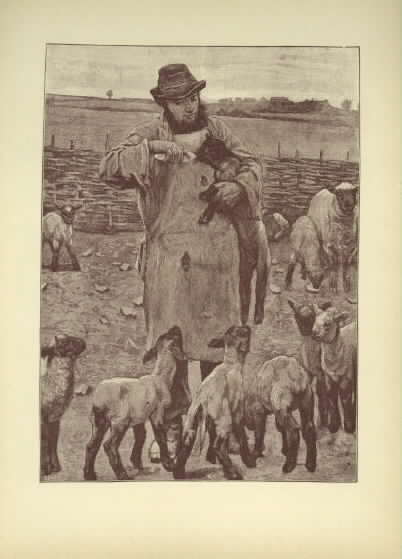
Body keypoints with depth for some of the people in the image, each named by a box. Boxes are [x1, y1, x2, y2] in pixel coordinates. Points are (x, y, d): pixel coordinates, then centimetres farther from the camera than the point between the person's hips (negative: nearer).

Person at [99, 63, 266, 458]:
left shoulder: (217, 129, 10)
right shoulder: (150, 134, 0)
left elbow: (251, 164, 19)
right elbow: (109, 169, -12)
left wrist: (241, 185, -3)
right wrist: (154, 148, -24)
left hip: (217, 251, 3)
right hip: (169, 252, -3)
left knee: (218, 336, 12)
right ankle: (171, 423, 17)